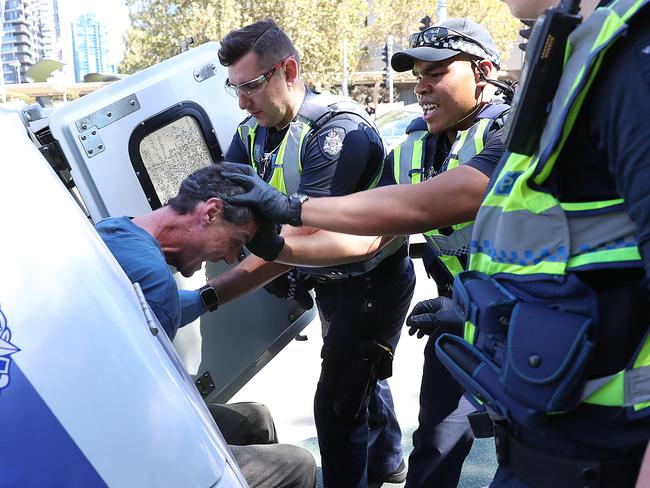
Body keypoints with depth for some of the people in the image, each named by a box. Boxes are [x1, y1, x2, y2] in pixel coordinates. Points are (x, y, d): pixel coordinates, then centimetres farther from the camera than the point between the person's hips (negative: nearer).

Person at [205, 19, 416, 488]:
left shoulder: (337, 131, -31)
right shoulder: (252, 131, -5)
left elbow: (296, 242, -36)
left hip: (374, 282, -9)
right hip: (330, 281, 9)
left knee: (338, 403, -4)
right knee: (364, 378, 26)